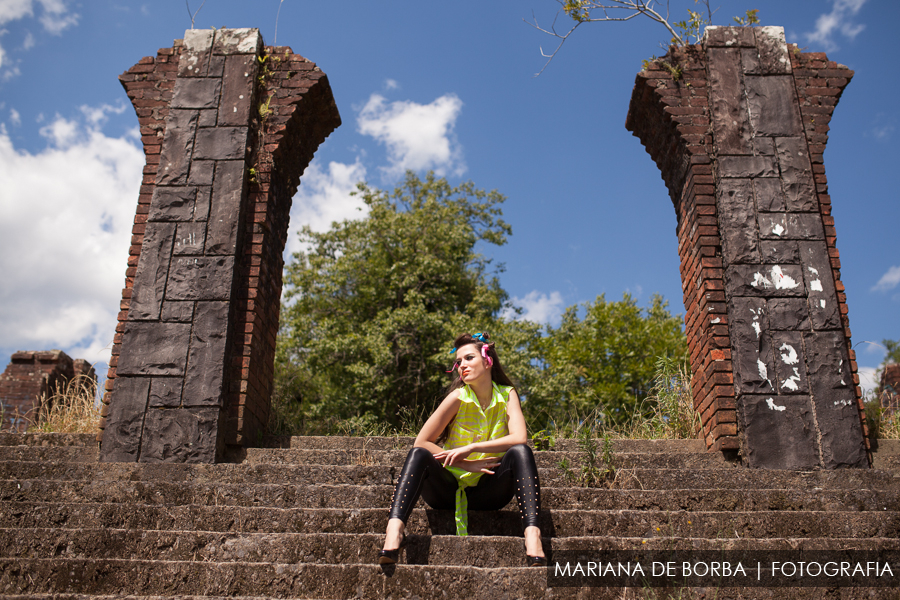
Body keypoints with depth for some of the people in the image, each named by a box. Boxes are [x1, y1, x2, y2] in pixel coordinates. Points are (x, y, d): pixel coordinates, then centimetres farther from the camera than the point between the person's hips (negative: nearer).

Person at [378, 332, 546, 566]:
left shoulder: (507, 395, -2)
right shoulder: (459, 397, -7)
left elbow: (519, 438, -19)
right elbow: (421, 442, -12)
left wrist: (471, 448, -25)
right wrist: (468, 464, -19)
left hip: (488, 492, 1)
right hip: (449, 489, -1)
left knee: (520, 452, -26)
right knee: (419, 454, -28)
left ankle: (532, 537, -42)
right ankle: (394, 531, -47)